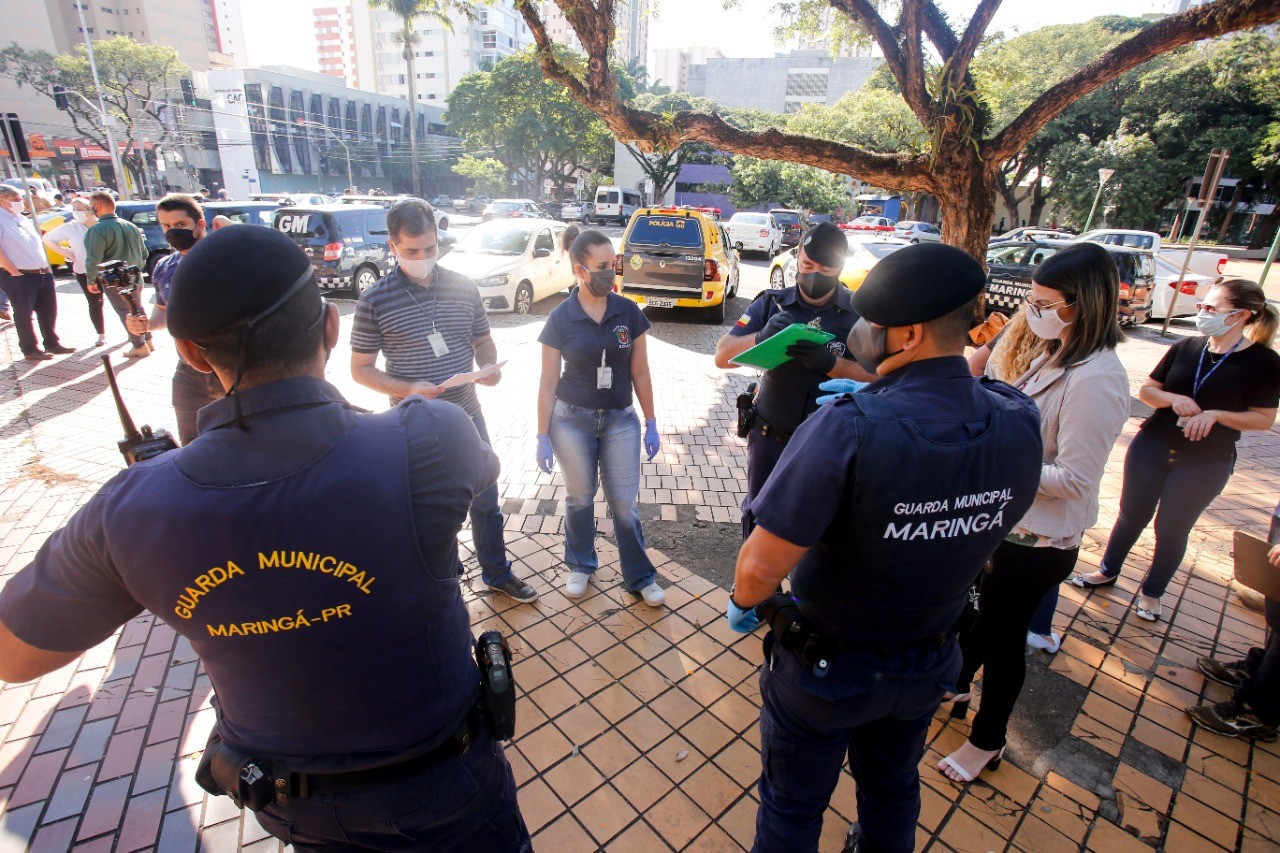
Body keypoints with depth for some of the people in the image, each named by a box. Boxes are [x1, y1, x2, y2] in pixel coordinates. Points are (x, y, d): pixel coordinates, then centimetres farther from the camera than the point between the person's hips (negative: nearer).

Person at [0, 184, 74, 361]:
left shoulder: (23, 219, 16)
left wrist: (47, 268, 12)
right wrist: (14, 272, -18)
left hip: (43, 273, 7)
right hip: (18, 277, -7)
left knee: (48, 311, 12)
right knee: (24, 314, 1)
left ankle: (52, 343, 24)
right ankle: (30, 350, 9)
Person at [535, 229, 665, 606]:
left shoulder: (629, 312, -4)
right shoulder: (560, 319, -8)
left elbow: (640, 373, 2)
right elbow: (548, 383, -4)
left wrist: (651, 425, 3)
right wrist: (543, 437, -4)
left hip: (620, 420, 1)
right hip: (572, 420, -1)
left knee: (625, 503, 7)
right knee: (579, 497, 15)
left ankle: (640, 577, 25)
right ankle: (581, 565, 38)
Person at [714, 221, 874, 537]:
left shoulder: (860, 313, -5)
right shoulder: (772, 304, -3)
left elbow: (876, 376, -12)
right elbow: (723, 356, -9)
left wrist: (830, 363, -31)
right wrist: (761, 337, -30)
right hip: (770, 437, 1)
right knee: (757, 517, 16)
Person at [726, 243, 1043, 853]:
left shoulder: (847, 430, -35)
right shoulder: (1020, 425, -17)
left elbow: (761, 569, -33)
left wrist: (742, 603, -8)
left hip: (824, 669, -5)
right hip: (927, 665, 6)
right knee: (893, 790, 33)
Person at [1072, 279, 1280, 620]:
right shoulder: (1185, 348, -2)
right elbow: (1146, 390, 5)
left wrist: (1216, 414, -21)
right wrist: (1172, 399, -16)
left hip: (1205, 463, -2)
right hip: (1152, 448, 2)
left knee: (1172, 528, 8)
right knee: (1131, 515, 13)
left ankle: (1151, 592, 29)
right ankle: (1108, 571, 33)